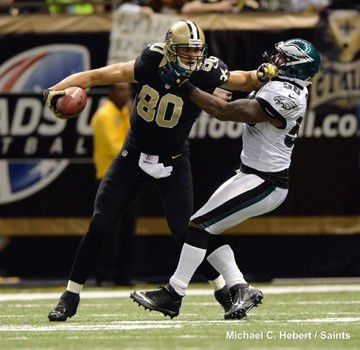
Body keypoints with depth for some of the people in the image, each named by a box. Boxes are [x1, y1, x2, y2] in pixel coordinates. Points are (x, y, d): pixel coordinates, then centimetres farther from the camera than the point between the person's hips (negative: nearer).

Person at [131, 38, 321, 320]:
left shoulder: (281, 98, -25)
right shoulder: (292, 87, 5)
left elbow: (225, 112, -23)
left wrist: (185, 86, -19)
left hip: (264, 185, -10)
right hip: (252, 174, 10)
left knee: (200, 225, -8)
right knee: (208, 229, 10)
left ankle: (172, 296, -3)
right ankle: (241, 290, 9)